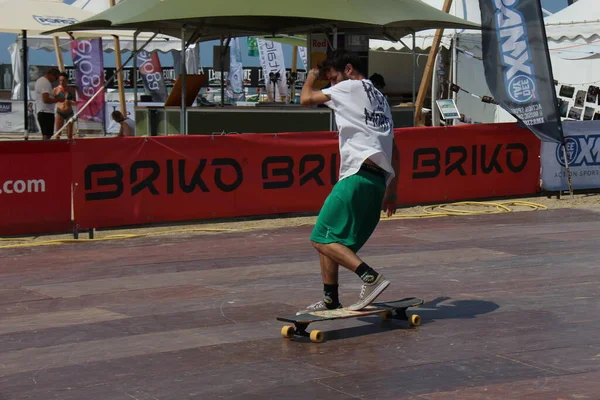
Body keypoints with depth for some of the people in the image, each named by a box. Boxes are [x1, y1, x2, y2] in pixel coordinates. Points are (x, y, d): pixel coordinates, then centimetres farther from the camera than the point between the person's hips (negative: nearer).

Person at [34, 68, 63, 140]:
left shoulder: (40, 80, 18)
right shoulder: (46, 83, -14)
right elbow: (45, 99, -24)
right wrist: (58, 100, -15)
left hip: (41, 112, 10)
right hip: (47, 112, -10)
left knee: (45, 136, 13)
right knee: (47, 136, -13)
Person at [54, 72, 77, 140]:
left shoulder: (71, 90, 2)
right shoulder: (56, 90, -2)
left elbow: (74, 102, 9)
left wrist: (71, 102, -13)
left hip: (69, 113, 1)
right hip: (60, 113, -1)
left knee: (69, 135, 4)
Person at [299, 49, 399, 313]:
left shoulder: (352, 87, 4)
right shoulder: (380, 99, 28)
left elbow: (306, 99, 7)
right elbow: (393, 151, 27)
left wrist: (312, 76, 28)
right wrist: (392, 192, 27)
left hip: (358, 175, -9)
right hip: (378, 182, 9)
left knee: (323, 239, -12)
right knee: (331, 240, 15)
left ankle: (370, 277, -24)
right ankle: (330, 300, 15)